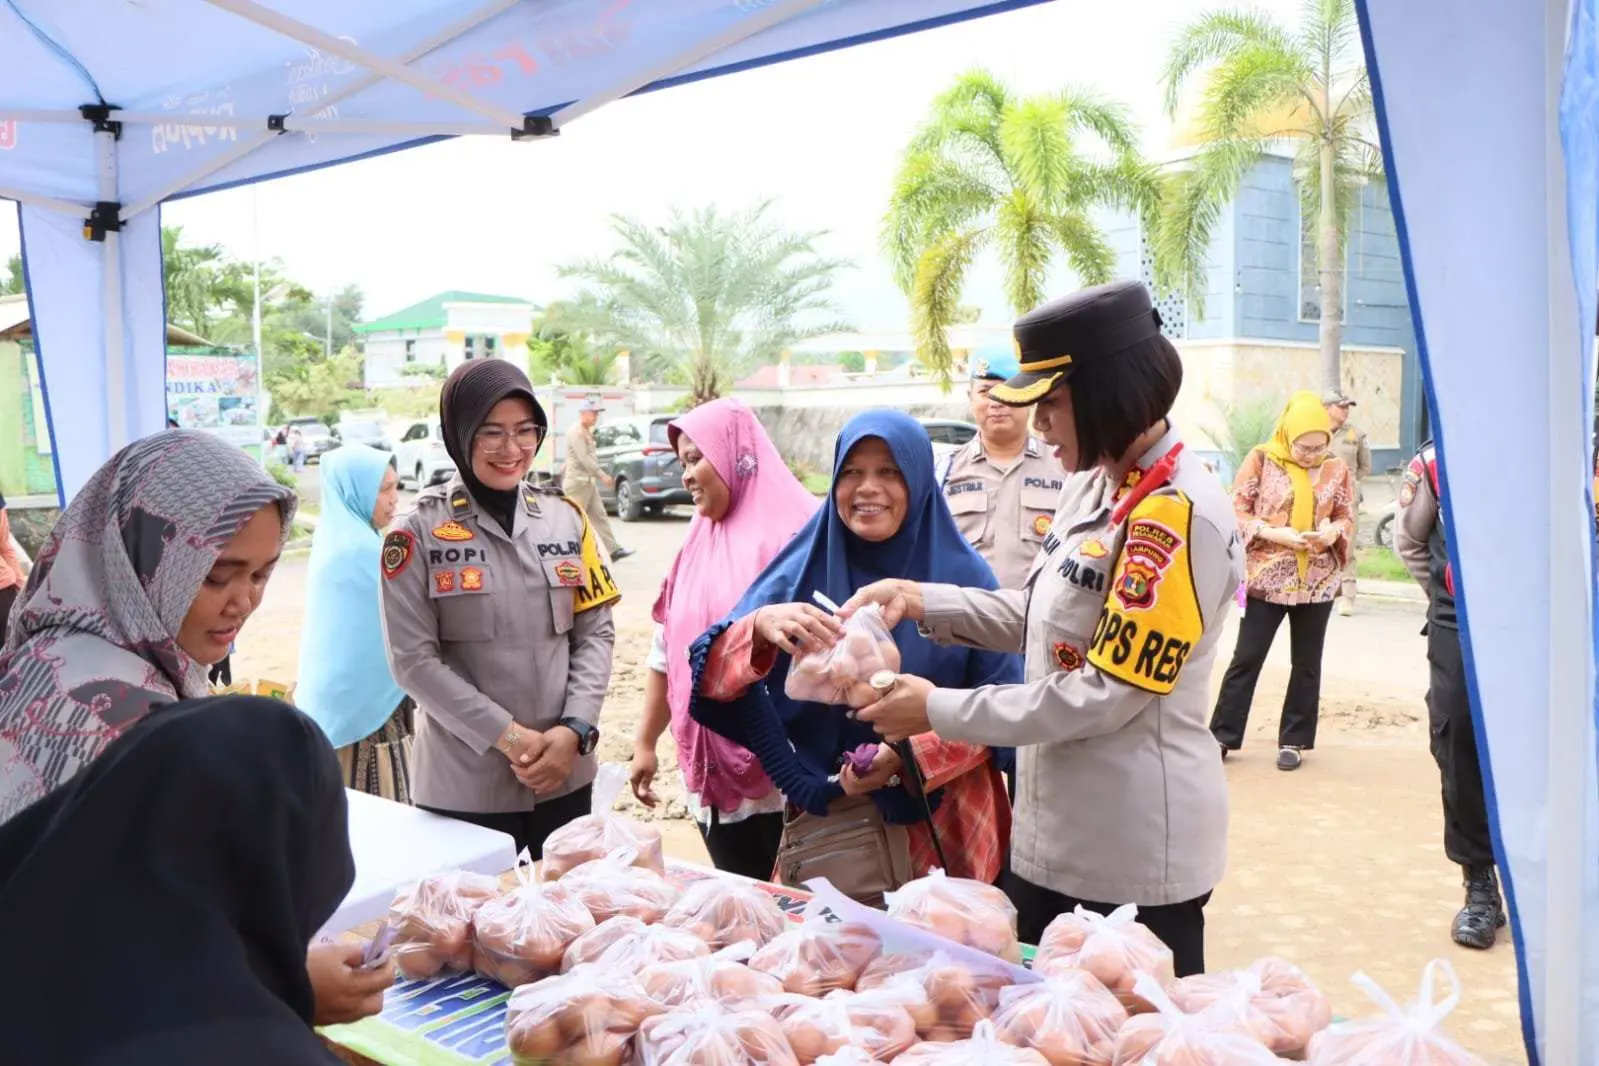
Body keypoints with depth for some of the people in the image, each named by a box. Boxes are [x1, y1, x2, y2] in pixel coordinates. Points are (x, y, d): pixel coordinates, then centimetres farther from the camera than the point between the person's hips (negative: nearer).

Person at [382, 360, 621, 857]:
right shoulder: (420, 532, -7)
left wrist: (574, 730, -9)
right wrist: (506, 736, -15)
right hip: (464, 785, -3)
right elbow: (413, 660, -10)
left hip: (565, 773, 4)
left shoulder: (566, 518, 4)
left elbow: (597, 633, 5)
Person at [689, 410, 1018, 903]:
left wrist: (915, 754, -20)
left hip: (938, 826, -1)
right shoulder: (803, 568, -1)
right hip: (820, 822, 1)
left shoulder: (963, 575, -4)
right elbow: (711, 674, -10)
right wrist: (761, 626, -32)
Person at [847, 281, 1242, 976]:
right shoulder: (1092, 485, 5)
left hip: (1137, 854, -9)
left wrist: (940, 710, -17)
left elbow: (1104, 696, -23)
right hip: (1052, 838, 9)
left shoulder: (1181, 515, -22)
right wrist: (921, 600, 2)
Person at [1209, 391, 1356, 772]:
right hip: (1268, 578, -3)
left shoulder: (1337, 470, 2)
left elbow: (1347, 518, 9)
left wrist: (1333, 532, -14)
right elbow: (1237, 511, -6)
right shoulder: (1261, 460, -6)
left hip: (1319, 581, 3)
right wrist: (1275, 533, -20)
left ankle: (1293, 740, 21)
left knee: (1307, 662, 10)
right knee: (1247, 657, 3)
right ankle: (1223, 736, 11)